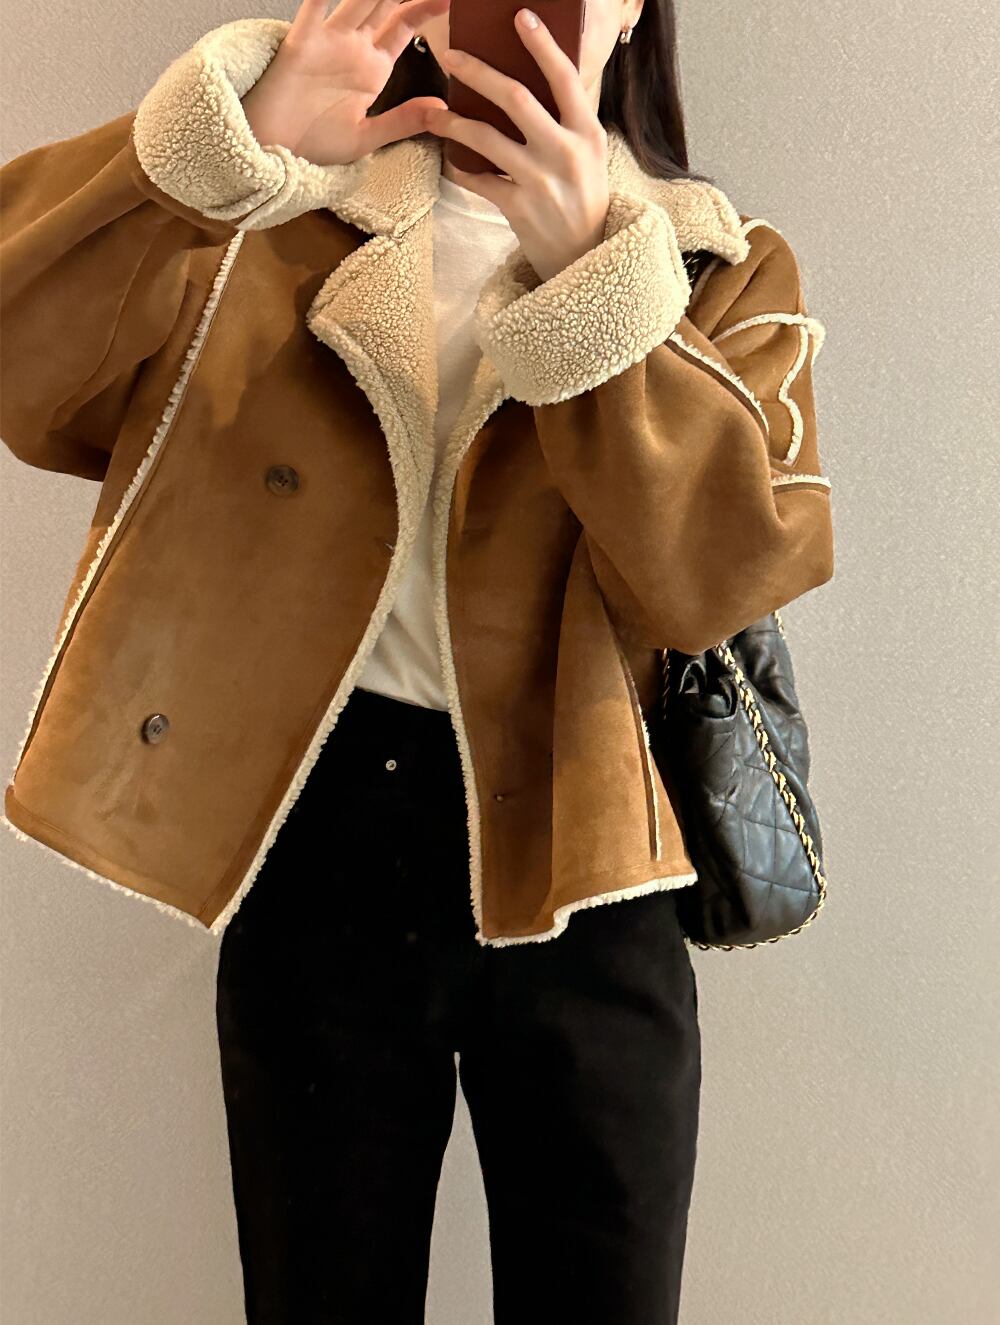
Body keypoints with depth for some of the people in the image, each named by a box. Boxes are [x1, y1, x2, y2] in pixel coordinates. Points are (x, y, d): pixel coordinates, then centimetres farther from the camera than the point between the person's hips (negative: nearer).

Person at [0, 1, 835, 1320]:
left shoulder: (724, 270, 5)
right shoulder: (271, 235, 6)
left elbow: (726, 570, -11)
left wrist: (594, 270, -21)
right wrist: (233, 141, -20)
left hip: (574, 873, 0)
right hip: (316, 849, 1)